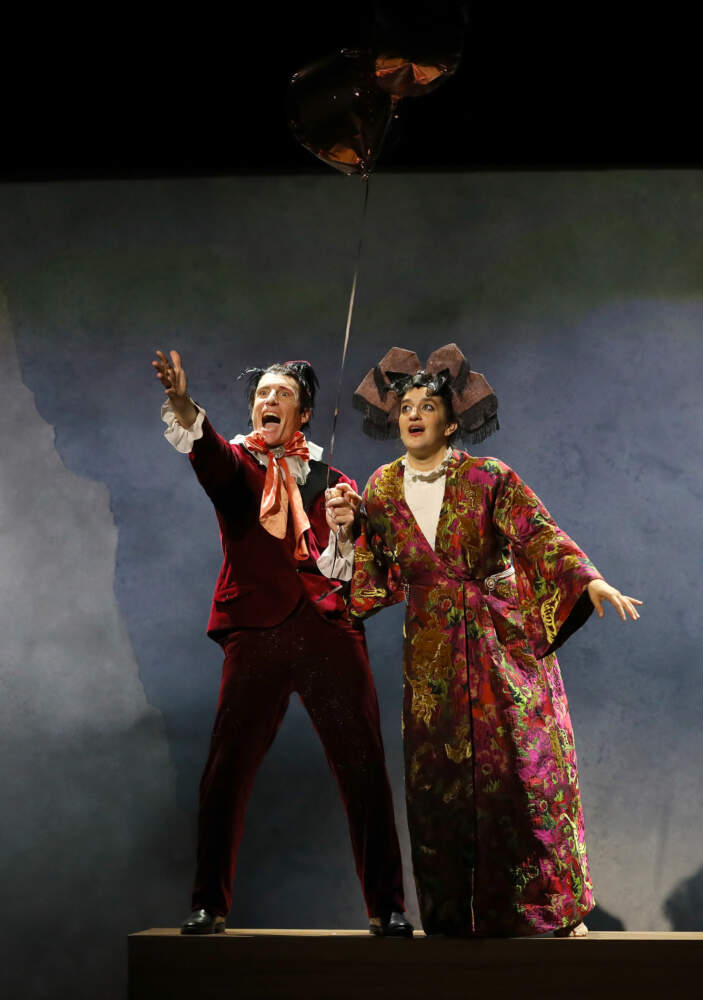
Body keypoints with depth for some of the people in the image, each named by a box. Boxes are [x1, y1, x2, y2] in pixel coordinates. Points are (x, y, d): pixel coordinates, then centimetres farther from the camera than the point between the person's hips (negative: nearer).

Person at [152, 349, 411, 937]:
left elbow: (339, 568, 13)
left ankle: (387, 907, 4)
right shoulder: (235, 463, 11)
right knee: (228, 768, -7)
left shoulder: (325, 476, 17)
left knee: (364, 770, -2)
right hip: (257, 629, -2)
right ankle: (210, 904, 4)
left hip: (328, 629, 2)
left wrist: (342, 524, -7)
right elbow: (204, 448, -14)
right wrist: (182, 405, -34)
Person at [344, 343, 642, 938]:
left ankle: (558, 907, 4)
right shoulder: (382, 492, 6)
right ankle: (456, 913, 8)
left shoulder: (489, 479, -4)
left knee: (527, 763, -6)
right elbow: (375, 576, 11)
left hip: (505, 641, -3)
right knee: (440, 777, 0)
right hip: (433, 653, 3)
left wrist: (589, 579, -27)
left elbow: (540, 534, -12)